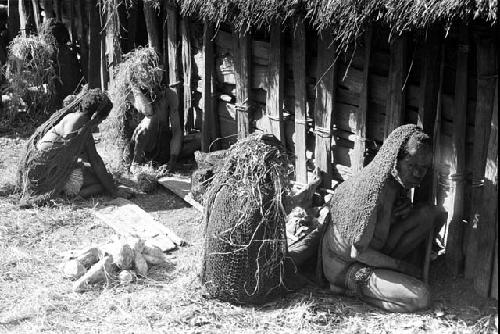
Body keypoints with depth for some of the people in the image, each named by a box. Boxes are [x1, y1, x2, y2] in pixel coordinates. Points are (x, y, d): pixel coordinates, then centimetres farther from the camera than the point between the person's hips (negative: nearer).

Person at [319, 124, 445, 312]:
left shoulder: (396, 180, -6)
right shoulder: (372, 191, -32)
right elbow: (358, 252, -27)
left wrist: (407, 209, -10)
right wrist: (400, 265, -14)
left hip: (373, 249, 8)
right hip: (346, 265, -8)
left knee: (432, 214, -4)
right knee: (420, 298, -24)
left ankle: (386, 269, 3)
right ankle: (353, 284, -5)